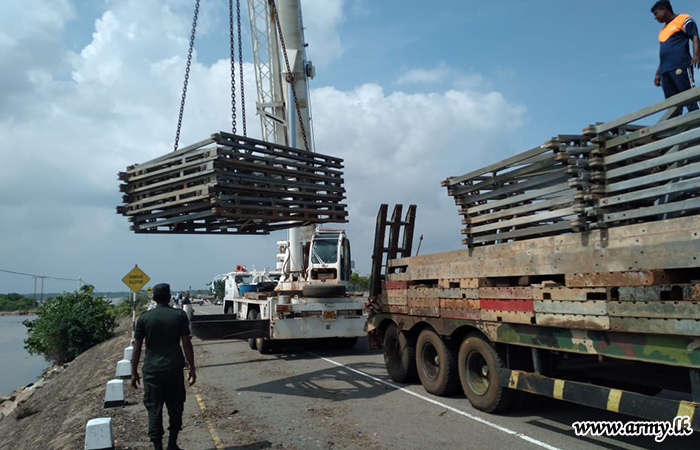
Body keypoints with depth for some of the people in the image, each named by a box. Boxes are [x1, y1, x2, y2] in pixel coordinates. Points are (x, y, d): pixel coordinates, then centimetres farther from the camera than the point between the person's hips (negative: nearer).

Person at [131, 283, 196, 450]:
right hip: (174, 369, 0)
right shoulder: (179, 315, -3)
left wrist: (134, 372, 8)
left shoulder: (144, 318, -1)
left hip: (152, 370, 0)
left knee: (154, 409, 7)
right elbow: (187, 344, -4)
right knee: (175, 407, 15)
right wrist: (192, 368, 3)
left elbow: (137, 348, -1)